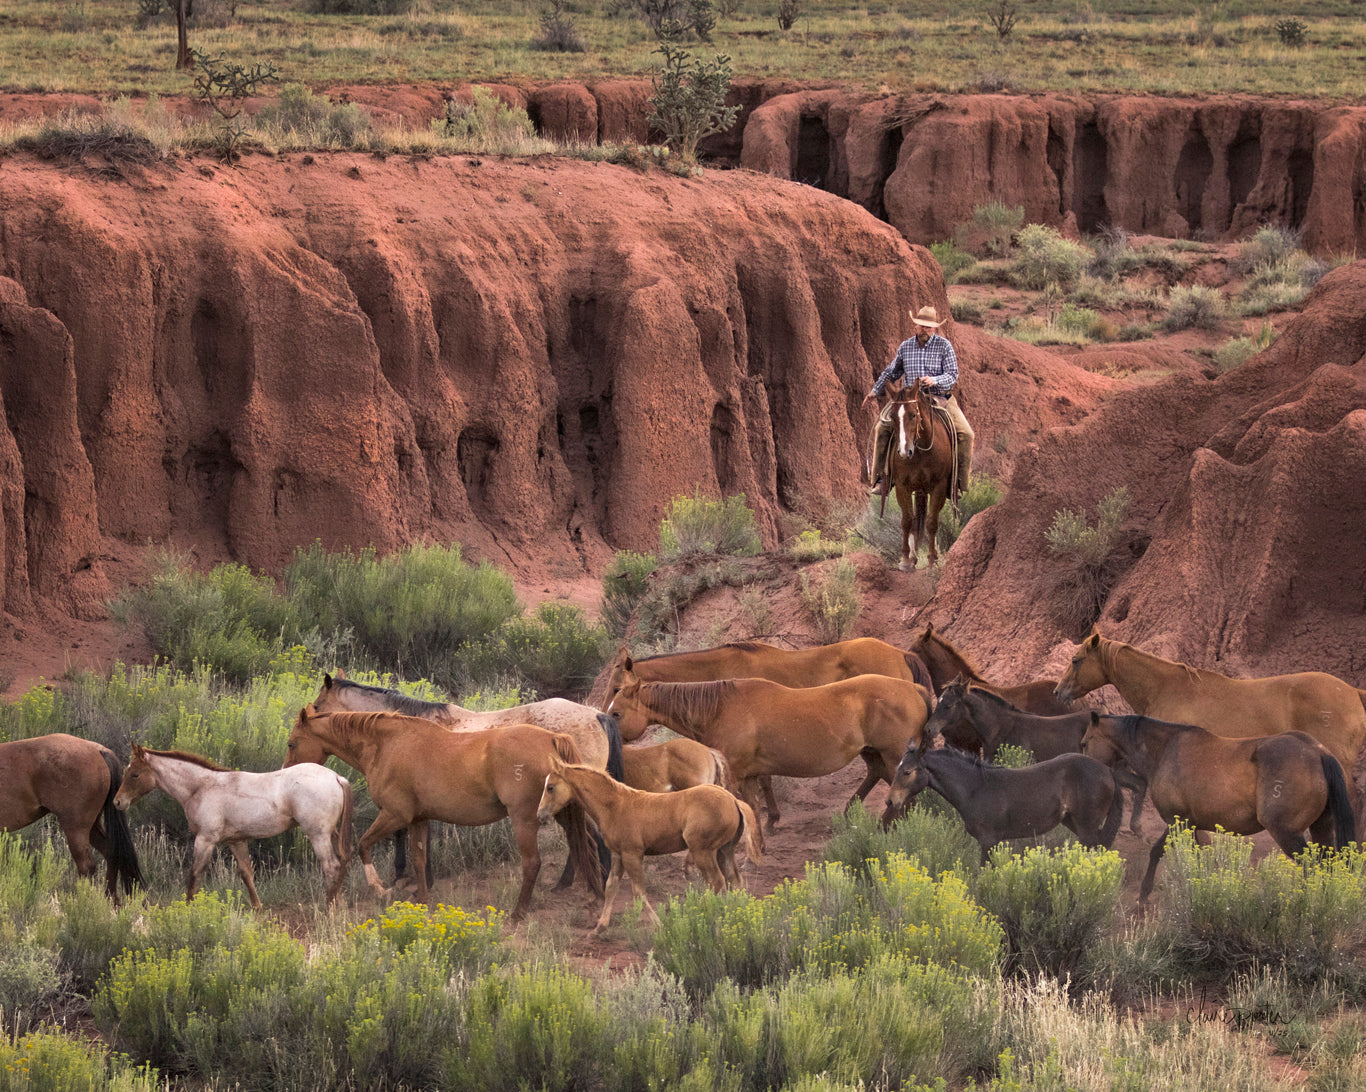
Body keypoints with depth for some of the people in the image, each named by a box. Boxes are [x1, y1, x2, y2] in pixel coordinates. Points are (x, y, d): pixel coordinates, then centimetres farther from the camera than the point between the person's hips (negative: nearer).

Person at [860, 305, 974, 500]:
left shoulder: (944, 345, -3)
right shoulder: (905, 347, 7)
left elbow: (952, 375, -9)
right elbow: (891, 372, 24)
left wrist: (934, 380, -28)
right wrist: (875, 391, 31)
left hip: (940, 398, -2)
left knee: (965, 434, -20)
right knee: (882, 428, -17)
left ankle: (959, 480, -5)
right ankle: (881, 479, -9)